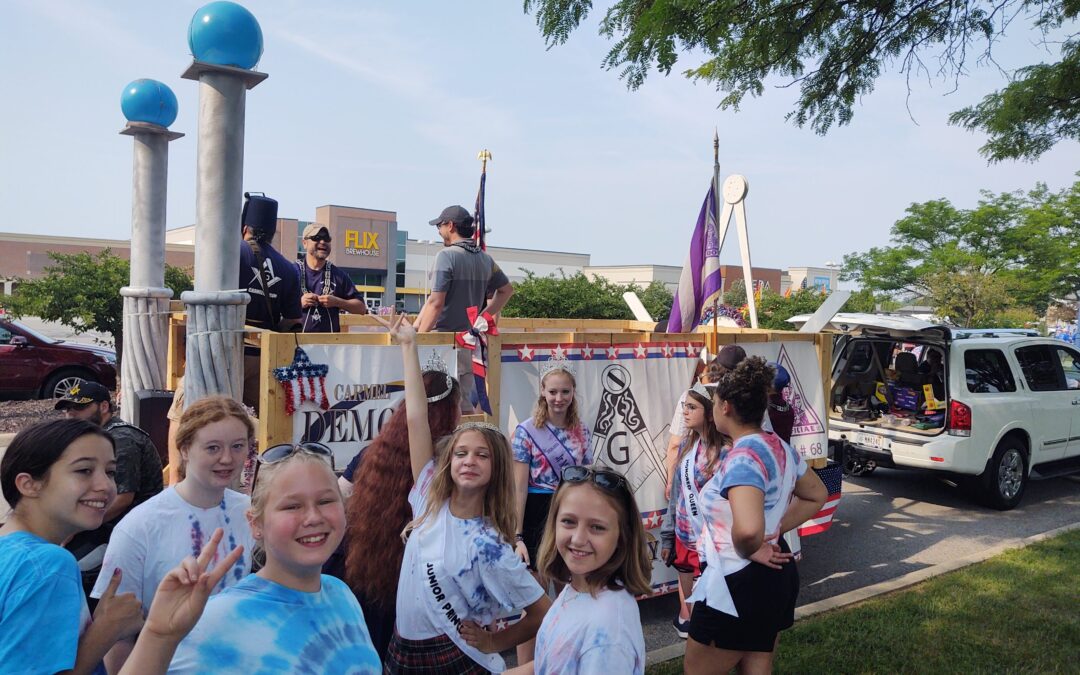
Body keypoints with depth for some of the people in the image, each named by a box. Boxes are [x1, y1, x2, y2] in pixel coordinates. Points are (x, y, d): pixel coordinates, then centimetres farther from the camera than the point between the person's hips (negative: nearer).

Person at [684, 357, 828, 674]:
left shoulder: (742, 458, -26)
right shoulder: (779, 447, 2)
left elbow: (748, 530, -43)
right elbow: (817, 495, 19)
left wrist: (747, 551, -21)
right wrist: (776, 530, 9)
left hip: (738, 586, -9)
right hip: (774, 577, 9)